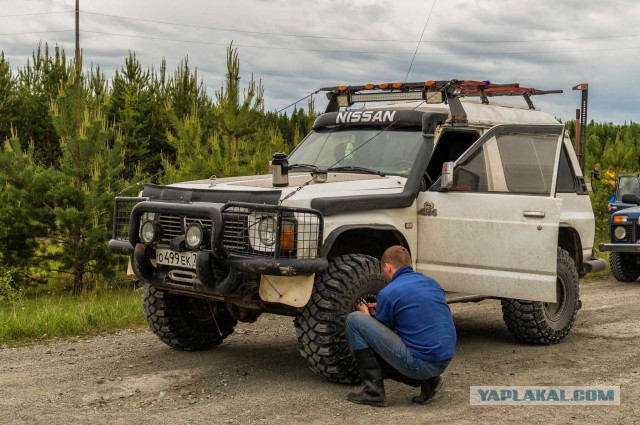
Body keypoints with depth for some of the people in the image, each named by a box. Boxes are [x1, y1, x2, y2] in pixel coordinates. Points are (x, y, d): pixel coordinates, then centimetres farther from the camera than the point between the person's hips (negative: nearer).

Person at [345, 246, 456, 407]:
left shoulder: (388, 293, -7)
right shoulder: (432, 283, 14)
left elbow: (380, 333, 5)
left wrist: (366, 315, 25)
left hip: (419, 363, -8)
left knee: (354, 320, -2)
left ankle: (374, 391, -2)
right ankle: (426, 380, 12)